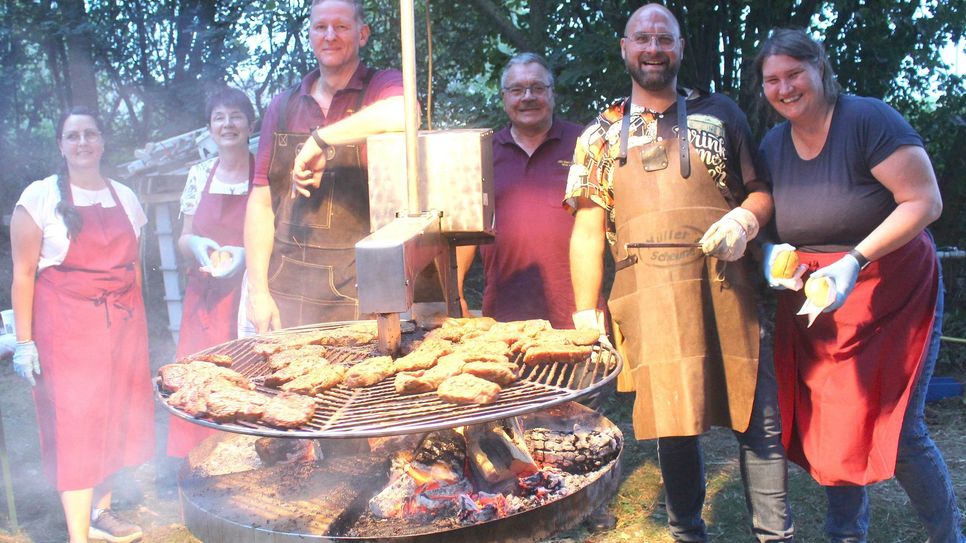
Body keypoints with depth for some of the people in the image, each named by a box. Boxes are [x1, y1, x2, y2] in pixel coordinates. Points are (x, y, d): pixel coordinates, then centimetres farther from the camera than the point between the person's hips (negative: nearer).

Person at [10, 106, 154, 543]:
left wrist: (136, 324, 12)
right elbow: (23, 273, -6)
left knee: (113, 417, 10)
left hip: (122, 323, 5)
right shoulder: (40, 197, -4)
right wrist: (24, 341, -10)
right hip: (66, 323, -4)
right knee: (75, 423, -3)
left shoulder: (124, 197, 10)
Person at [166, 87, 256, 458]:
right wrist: (196, 245, -8)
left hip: (250, 293, -3)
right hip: (205, 297, 3)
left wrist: (246, 254, -17)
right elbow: (184, 238, 14)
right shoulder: (199, 175, 9)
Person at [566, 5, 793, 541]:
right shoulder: (601, 135, 12)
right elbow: (588, 231, 7)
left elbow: (761, 189, 14)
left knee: (759, 418, -1)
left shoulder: (721, 113, 13)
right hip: (648, 296, 0)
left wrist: (744, 220, -10)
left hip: (724, 285, 0)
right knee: (672, 419, 4)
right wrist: (586, 315, -1)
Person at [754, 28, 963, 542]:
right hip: (814, 308, 5)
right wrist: (772, 253, -10)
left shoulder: (867, 120, -15)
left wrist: (855, 260, -27)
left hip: (890, 296, -5)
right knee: (832, 427, 10)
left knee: (896, 430, -3)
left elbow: (925, 201, -18)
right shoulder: (772, 145, 4)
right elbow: (767, 218, 13)